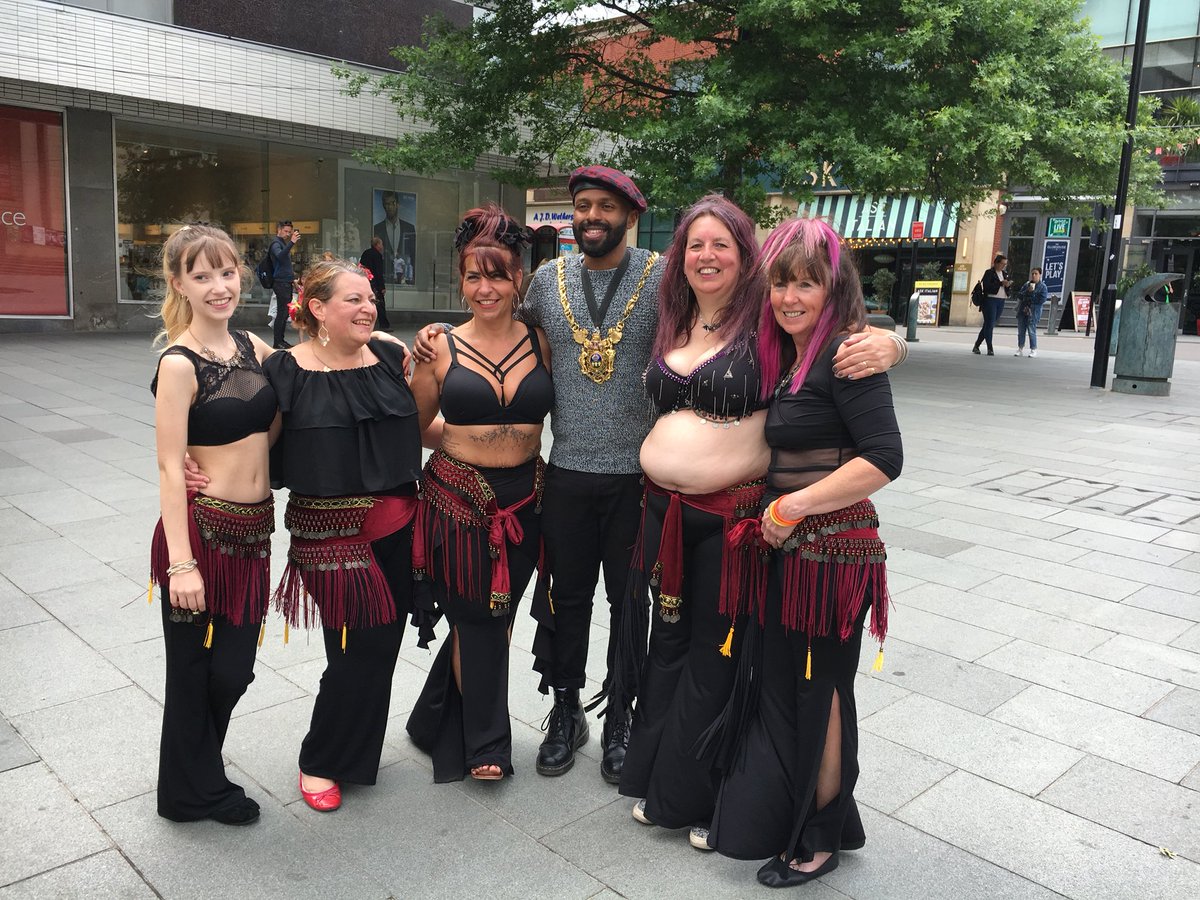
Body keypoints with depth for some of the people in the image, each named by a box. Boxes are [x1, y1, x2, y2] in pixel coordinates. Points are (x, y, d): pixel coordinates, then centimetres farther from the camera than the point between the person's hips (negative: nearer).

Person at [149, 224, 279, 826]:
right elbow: (169, 467, -15)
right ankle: (195, 793, 31)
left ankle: (200, 777, 42)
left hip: (253, 529, 7)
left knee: (233, 669, 19)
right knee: (196, 668, 10)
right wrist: (181, 563, -19)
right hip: (202, 528, -7)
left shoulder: (253, 347, 6)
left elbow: (271, 431, 16)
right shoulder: (179, 364, -14)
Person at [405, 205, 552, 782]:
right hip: (457, 497, -2)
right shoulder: (441, 349, -2)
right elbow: (416, 426, 7)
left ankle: (441, 720, 36)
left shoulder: (540, 342, 1)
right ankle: (486, 745, 25)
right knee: (477, 621, 5)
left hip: (523, 498, 2)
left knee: (493, 620, 12)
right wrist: (465, 445, -2)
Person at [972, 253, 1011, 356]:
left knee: (989, 324, 9)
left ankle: (976, 346, 17)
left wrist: (1008, 285, -2)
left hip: (1001, 301, 7)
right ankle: (990, 349, -7)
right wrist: (1000, 283, -20)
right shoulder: (989, 273, -4)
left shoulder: (1005, 274, 16)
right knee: (989, 324, -8)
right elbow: (986, 286, -16)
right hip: (990, 300, -7)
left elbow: (1007, 287, 21)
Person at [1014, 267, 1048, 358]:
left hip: (1033, 312, -5)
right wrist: (1027, 291, -13)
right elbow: (1019, 295, 4)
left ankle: (1033, 350, 2)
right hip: (1022, 311, 5)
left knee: (1032, 331, -8)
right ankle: (1020, 349, 16)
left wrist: (1028, 299, -10)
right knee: (1021, 330, 7)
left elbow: (1042, 300, -11)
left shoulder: (1042, 286, -2)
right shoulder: (1026, 284, 12)